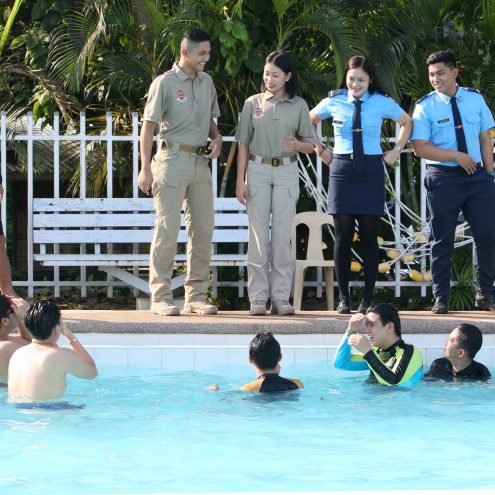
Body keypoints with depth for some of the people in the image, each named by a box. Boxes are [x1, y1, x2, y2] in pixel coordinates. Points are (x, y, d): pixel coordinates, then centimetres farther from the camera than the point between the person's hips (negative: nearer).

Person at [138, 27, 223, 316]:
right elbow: (149, 126, -8)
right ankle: (161, 295, -3)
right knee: (168, 228, -7)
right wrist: (146, 168, -13)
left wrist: (217, 138, 2)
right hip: (173, 160, -7)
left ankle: (196, 296, 13)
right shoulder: (165, 83, -7)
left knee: (203, 229, 6)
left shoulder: (206, 81, 12)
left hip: (201, 162, 7)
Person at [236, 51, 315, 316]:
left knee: (282, 235, 0)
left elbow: (310, 144, 7)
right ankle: (258, 297, 0)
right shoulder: (253, 103, 4)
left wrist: (298, 145, -17)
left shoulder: (299, 106, 5)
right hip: (258, 169, 0)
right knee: (258, 234, -3)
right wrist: (240, 180, -1)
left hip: (287, 172, 0)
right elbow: (243, 144, 5)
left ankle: (281, 297, 3)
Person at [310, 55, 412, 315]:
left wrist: (396, 151, 11)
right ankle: (343, 298, 5)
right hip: (342, 170, 1)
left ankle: (368, 298, 5)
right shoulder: (333, 102, 3)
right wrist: (320, 150, 14)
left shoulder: (381, 103, 1)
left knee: (369, 236, -1)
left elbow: (407, 122, 18)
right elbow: (308, 123, 20)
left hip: (371, 171, -1)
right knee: (343, 237, -1)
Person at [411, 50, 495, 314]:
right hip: (443, 178, -3)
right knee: (443, 239, 2)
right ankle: (441, 298, 11)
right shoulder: (425, 106, -3)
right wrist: (457, 156, -15)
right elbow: (420, 148, -10)